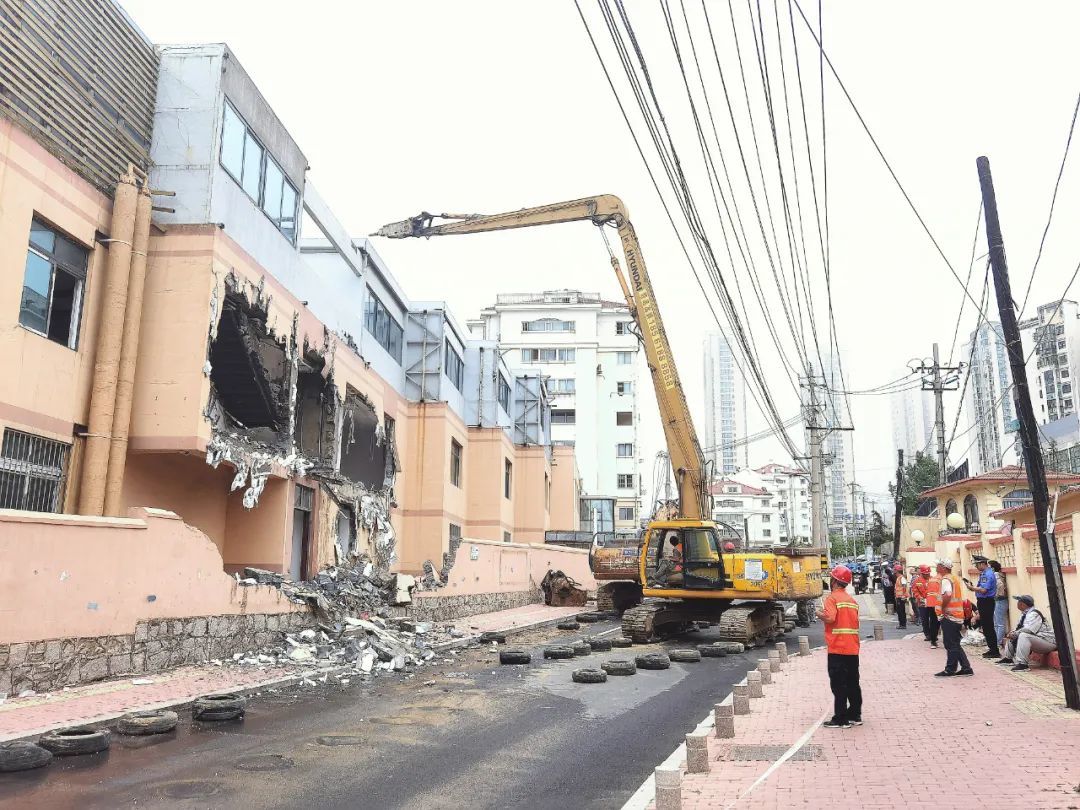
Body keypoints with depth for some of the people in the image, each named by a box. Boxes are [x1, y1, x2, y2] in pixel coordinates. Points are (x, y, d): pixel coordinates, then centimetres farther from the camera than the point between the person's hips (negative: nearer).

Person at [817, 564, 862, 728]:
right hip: (853, 648, 8)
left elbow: (830, 618, -24)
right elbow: (854, 621, 17)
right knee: (853, 683, 14)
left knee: (838, 684, -3)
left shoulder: (832, 598, -10)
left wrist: (819, 614, -4)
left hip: (837, 648, -7)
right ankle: (855, 715, 20)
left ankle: (841, 719, -1)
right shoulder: (852, 599, 14)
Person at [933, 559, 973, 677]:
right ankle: (966, 668, 16)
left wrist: (942, 608, -20)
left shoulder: (946, 579, -14)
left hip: (948, 616, -9)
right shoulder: (955, 578, 15)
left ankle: (950, 670, 3)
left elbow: (947, 594, -34)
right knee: (955, 645, 15)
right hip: (958, 615, 9)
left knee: (951, 645, -3)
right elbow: (962, 599, 22)